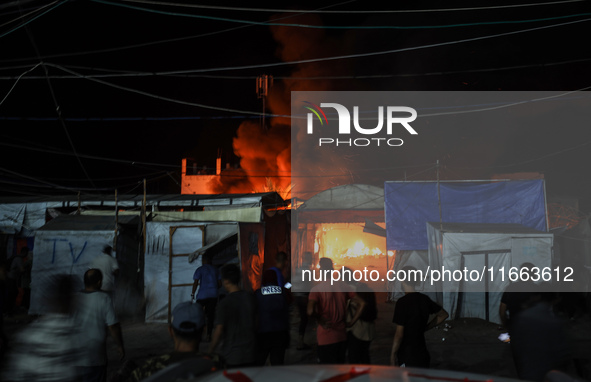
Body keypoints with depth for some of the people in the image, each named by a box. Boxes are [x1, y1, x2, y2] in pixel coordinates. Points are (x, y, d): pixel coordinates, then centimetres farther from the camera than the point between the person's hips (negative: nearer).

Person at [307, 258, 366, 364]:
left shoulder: (316, 289, -13)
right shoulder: (343, 286, 1)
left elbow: (310, 311, -28)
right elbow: (362, 303, 0)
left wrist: (320, 321, -10)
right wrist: (351, 322, 5)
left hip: (326, 338, -5)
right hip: (342, 335, 5)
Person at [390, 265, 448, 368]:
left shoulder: (402, 302, -17)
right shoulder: (424, 299, 4)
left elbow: (399, 334, -17)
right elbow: (443, 315, 20)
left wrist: (393, 354, -5)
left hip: (407, 357, -7)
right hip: (423, 355, 7)